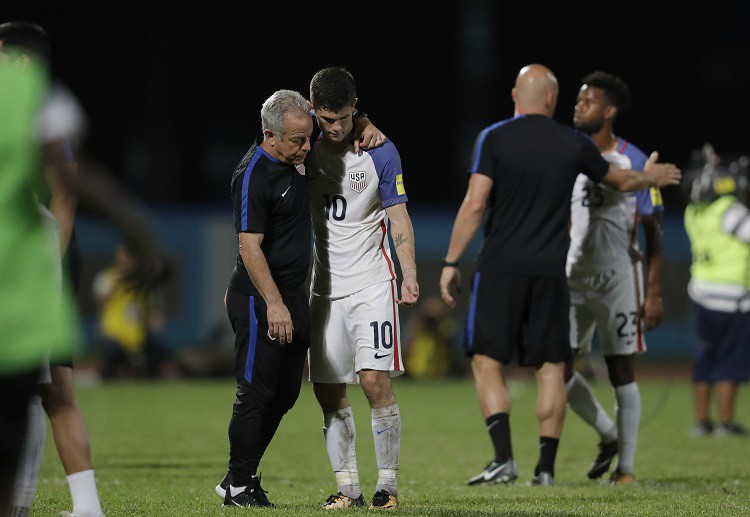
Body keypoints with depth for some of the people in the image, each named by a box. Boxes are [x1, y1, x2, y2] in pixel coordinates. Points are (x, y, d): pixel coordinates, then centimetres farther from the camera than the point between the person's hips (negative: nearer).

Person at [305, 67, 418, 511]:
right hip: (325, 286, 4)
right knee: (330, 394, 2)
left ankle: (388, 486, -5)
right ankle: (348, 487, 9)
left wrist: (410, 274, -14)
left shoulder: (380, 153, -5)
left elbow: (399, 217, -1)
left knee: (376, 382, -13)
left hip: (371, 282, -4)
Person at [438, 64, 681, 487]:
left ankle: (504, 459, -13)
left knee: (488, 364, 1)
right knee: (550, 369, 8)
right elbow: (621, 181, 22)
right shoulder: (573, 144, 6)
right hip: (550, 273, 2)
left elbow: (474, 204, -9)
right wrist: (650, 177, 44)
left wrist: (451, 262, -4)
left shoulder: (494, 139, -3)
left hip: (500, 269, -2)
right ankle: (546, 468, 6)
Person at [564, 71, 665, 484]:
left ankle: (626, 466, 6)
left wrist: (654, 292, -9)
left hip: (617, 276, -4)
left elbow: (654, 232, -4)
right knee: (558, 368, -1)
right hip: (573, 276, 4)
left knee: (622, 372, -2)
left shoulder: (635, 163, -6)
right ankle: (608, 435, 22)